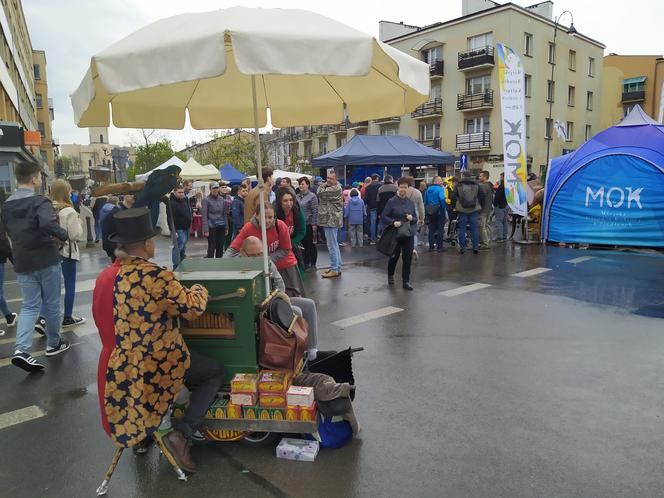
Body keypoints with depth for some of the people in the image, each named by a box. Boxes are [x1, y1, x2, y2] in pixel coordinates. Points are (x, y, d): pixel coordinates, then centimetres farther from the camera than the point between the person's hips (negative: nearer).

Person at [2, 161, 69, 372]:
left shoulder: (7, 205, 9)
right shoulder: (39, 201, -15)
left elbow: (9, 231, 19)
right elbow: (48, 224, -32)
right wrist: (63, 235, -15)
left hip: (22, 262, 6)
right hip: (46, 259, -6)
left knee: (29, 305, 8)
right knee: (51, 304, 10)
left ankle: (21, 350, -7)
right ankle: (53, 344, 23)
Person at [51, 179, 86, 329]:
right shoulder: (69, 212, -16)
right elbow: (75, 235, -15)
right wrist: (80, 224, 1)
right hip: (67, 252, -6)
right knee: (70, 286, 7)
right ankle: (68, 318, 15)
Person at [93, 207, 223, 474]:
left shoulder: (104, 277, 1)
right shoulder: (154, 275, -24)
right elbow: (192, 307, -17)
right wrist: (199, 289, 5)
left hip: (118, 368, 8)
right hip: (157, 363, -8)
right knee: (216, 372, 11)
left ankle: (138, 431, 37)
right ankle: (181, 434, 0)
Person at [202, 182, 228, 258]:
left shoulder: (221, 199, 10)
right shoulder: (206, 200, -4)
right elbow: (204, 216, -7)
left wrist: (226, 227, 10)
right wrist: (206, 230, -13)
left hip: (221, 227, 5)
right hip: (212, 227, -5)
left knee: (220, 247, 8)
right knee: (212, 247, -3)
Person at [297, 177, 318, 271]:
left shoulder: (312, 196, -8)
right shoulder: (297, 196, 9)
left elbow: (315, 211, -11)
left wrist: (314, 224, -15)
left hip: (309, 224, -6)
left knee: (311, 245, 4)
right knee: (303, 245, 12)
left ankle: (313, 264, 13)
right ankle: (306, 263, 23)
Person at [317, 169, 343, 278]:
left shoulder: (336, 189, -16)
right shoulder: (329, 188, 18)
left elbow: (321, 193, -20)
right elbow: (322, 198, 15)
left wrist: (322, 186, -3)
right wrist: (324, 185, 2)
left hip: (331, 221, -11)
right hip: (329, 220, 11)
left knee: (332, 246, -7)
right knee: (334, 245, 17)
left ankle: (334, 270, -2)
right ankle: (337, 267, 26)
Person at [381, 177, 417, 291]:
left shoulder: (410, 202, 5)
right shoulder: (391, 202, -7)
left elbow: (416, 218, 12)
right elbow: (384, 216, -7)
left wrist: (412, 218, -10)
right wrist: (393, 222, -22)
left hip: (409, 234, 3)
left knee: (408, 258, 2)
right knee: (394, 256, 12)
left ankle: (406, 281, 13)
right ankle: (390, 275, 39)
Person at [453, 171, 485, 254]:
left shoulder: (458, 185, -3)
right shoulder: (476, 185, 1)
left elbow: (454, 197, 0)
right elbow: (481, 197, 2)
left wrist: (455, 207, 11)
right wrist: (480, 207, 12)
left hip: (462, 210, -1)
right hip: (474, 210, 1)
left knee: (462, 229, 5)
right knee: (474, 228, 6)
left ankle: (462, 247, 6)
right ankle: (475, 247, 6)